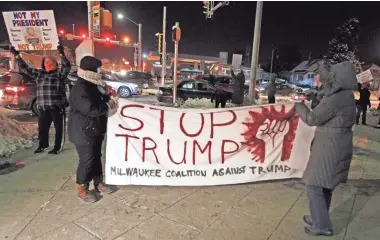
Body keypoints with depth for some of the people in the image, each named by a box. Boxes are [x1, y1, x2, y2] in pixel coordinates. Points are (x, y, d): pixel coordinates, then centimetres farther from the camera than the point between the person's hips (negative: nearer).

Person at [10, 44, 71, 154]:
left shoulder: (60, 73, -2)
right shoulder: (39, 73, 15)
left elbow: (67, 66, -20)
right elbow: (25, 68, 21)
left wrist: (61, 54, -33)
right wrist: (17, 56, 19)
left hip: (57, 106, -6)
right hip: (43, 107, 6)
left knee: (59, 127, 1)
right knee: (42, 127, 16)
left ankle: (58, 147, 11)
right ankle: (43, 144, 34)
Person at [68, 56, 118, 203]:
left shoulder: (93, 85, 10)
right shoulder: (80, 89, -23)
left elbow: (100, 100, 22)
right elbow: (92, 109, -31)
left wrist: (109, 98, 0)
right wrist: (108, 105, -18)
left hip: (95, 130, 10)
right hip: (83, 132, -10)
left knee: (96, 157, 18)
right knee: (87, 160, 0)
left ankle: (98, 183, 33)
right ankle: (82, 189, 16)